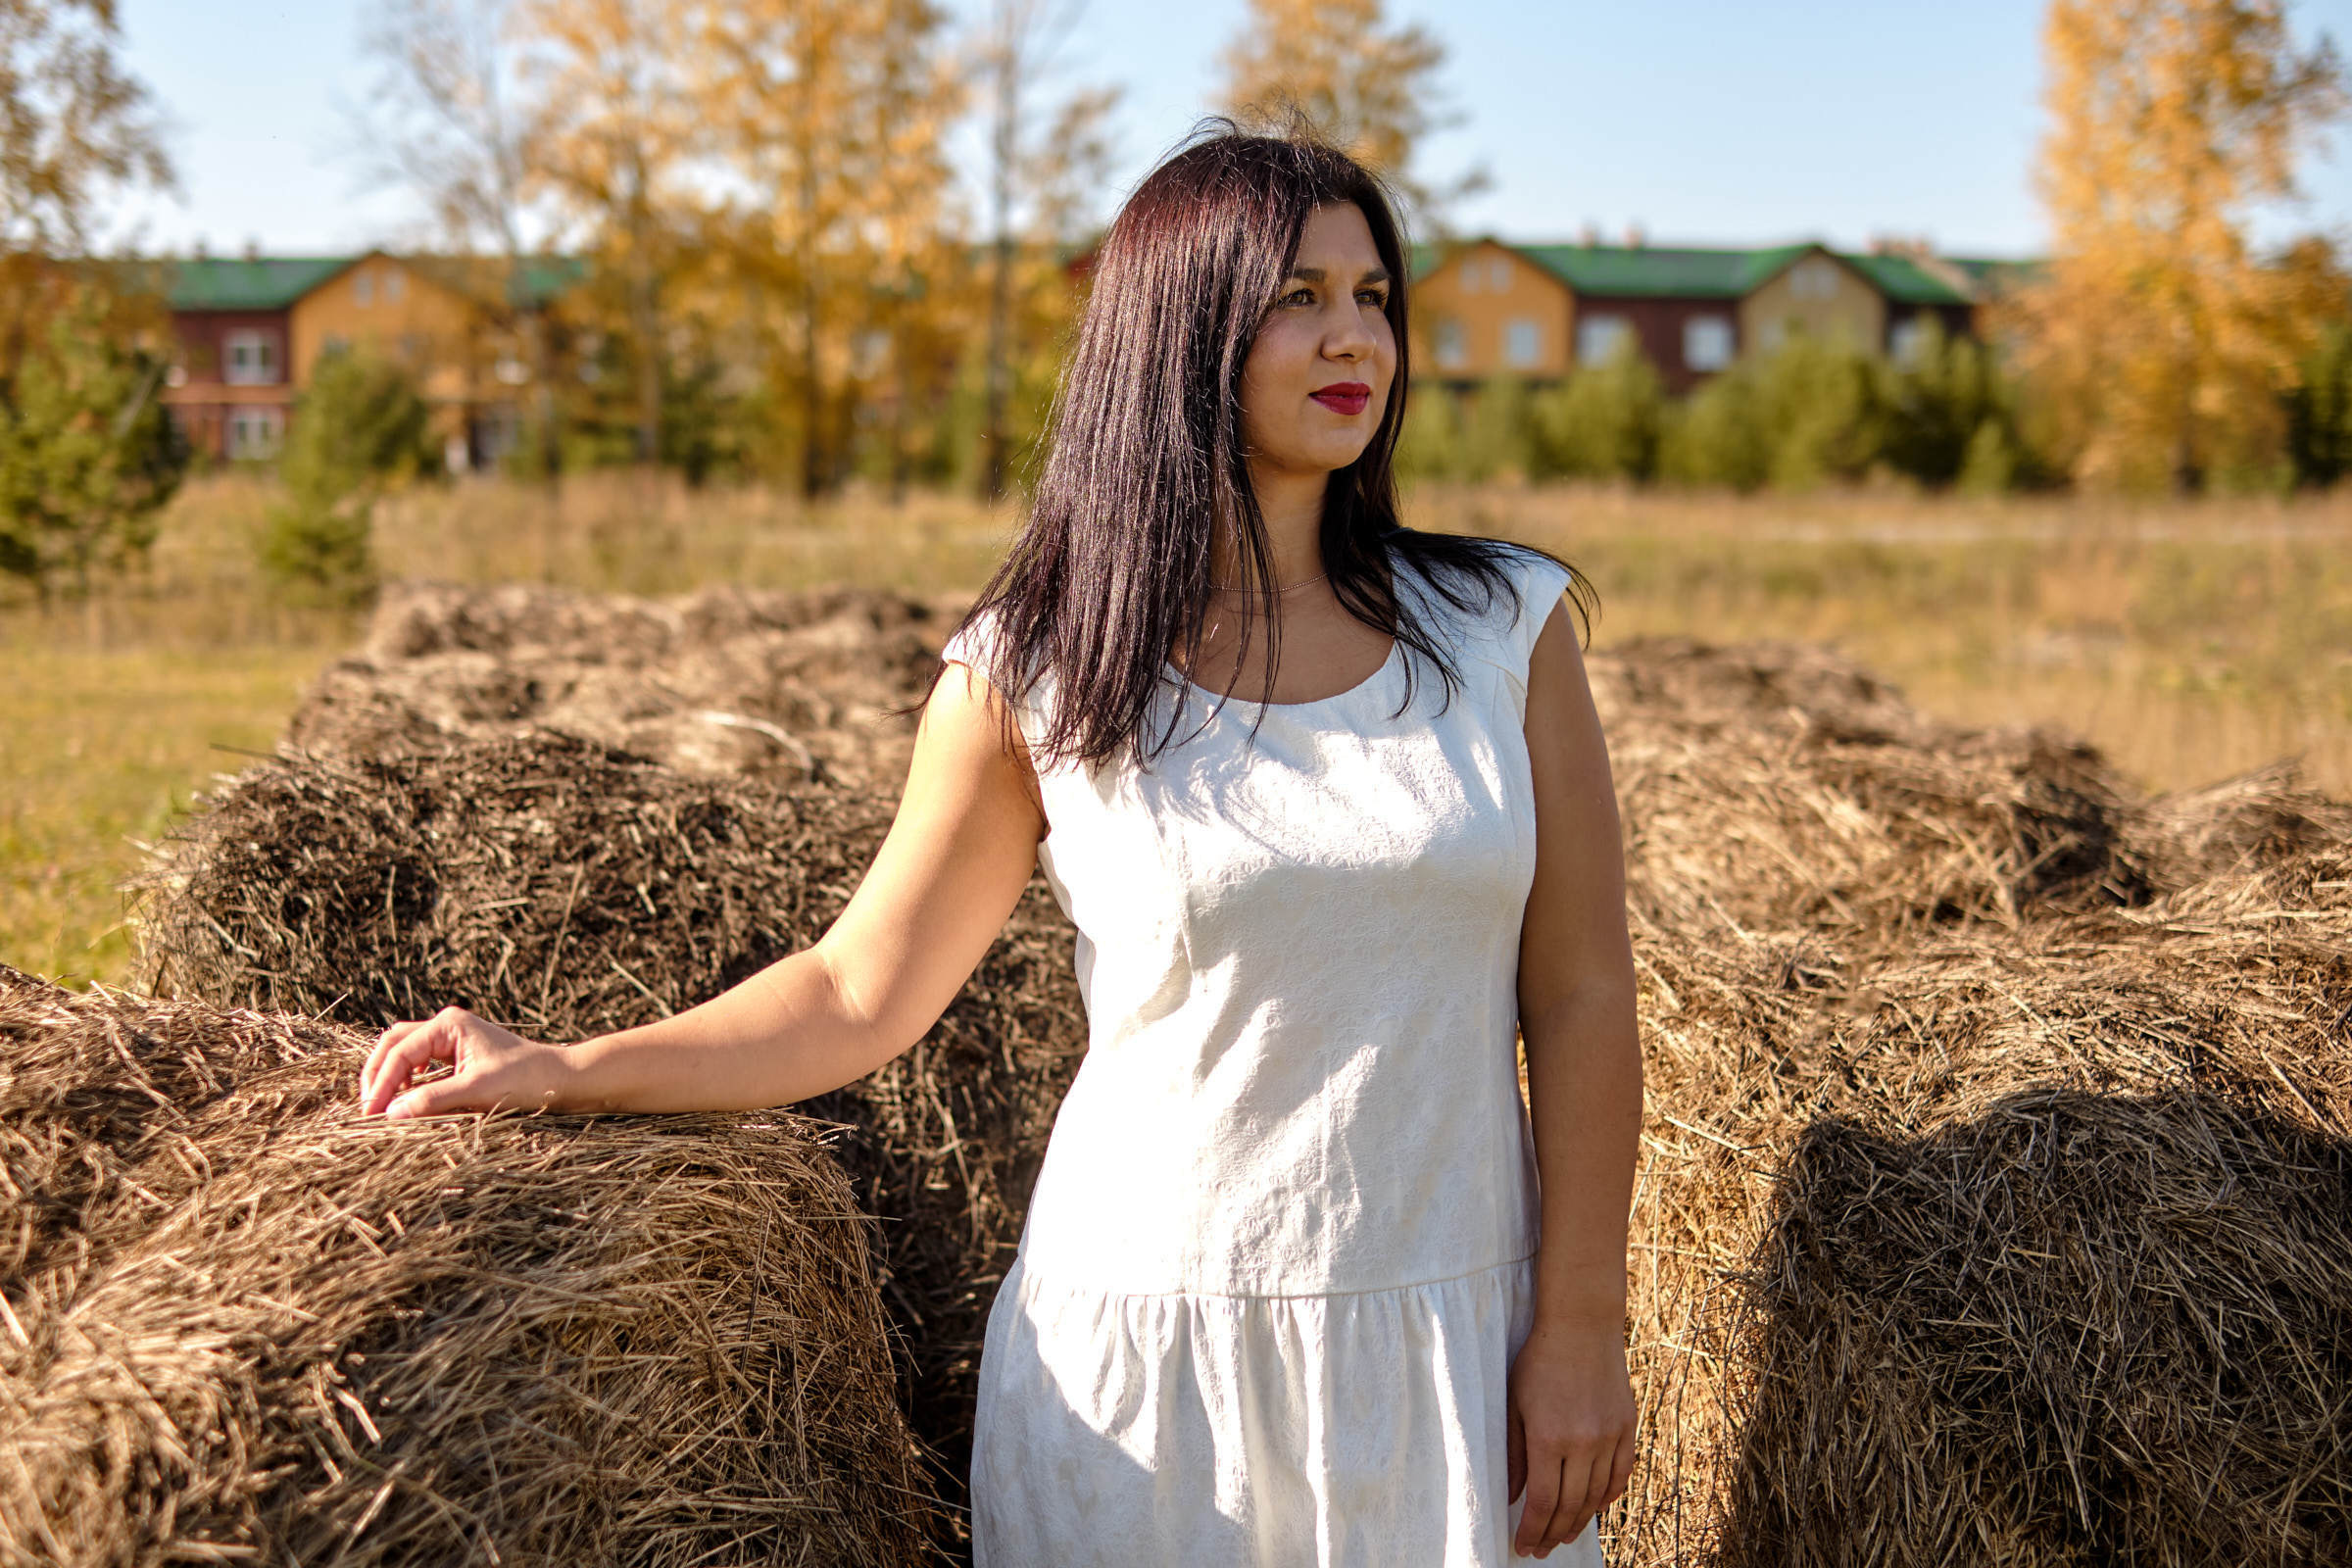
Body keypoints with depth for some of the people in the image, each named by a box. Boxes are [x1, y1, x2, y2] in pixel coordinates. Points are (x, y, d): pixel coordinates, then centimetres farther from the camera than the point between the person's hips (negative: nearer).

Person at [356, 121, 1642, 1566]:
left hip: (1452, 1339, 2)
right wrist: (558, 1071, -4)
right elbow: (864, 994, 2)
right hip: (1151, 1345, -1)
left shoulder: (1506, 628, 0)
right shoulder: (1036, 674, -4)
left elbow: (1582, 997, 1)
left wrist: (1580, 1331, -2)